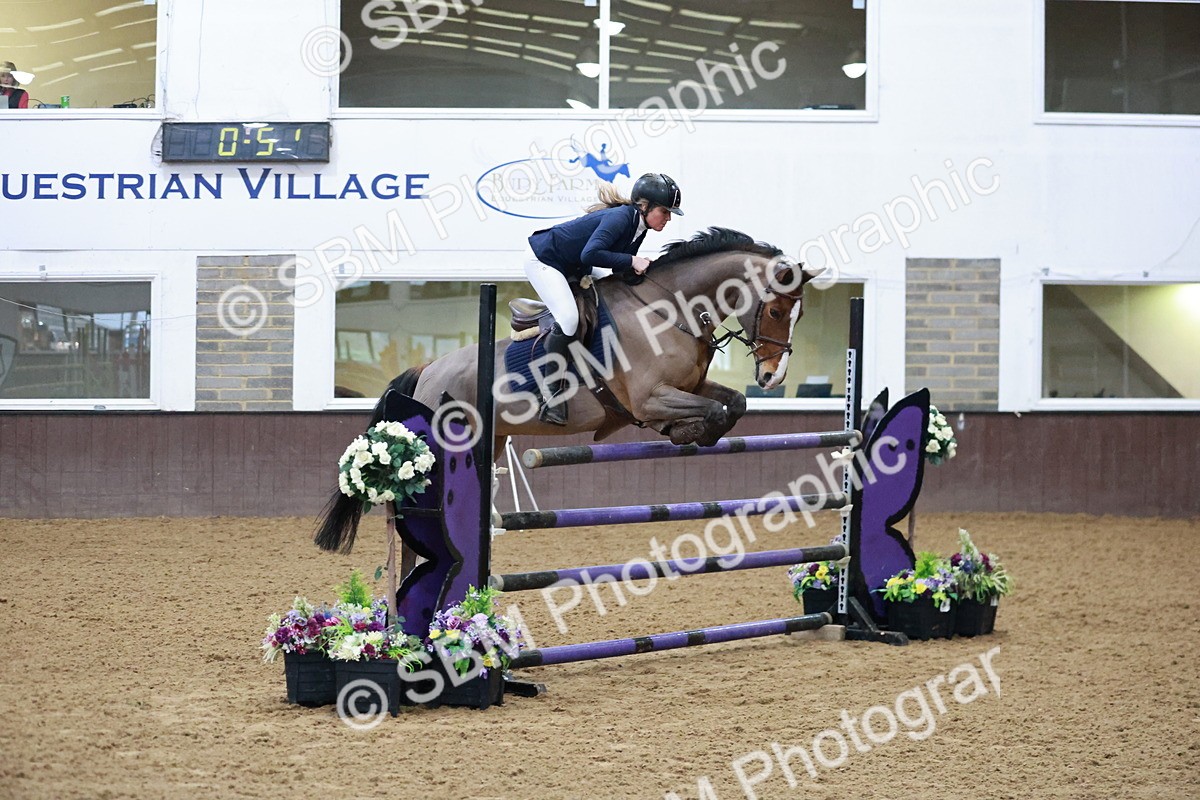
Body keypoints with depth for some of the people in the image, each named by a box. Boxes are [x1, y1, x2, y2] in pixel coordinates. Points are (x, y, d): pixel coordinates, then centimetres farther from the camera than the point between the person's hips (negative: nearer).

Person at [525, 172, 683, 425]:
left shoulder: (638, 226, 0)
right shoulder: (620, 218, -28)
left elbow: (622, 271, 7)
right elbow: (590, 254, -40)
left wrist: (639, 268, -12)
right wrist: (631, 261, -34)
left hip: (574, 267, 10)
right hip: (543, 260, -10)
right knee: (568, 318, -24)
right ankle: (552, 393, -15)